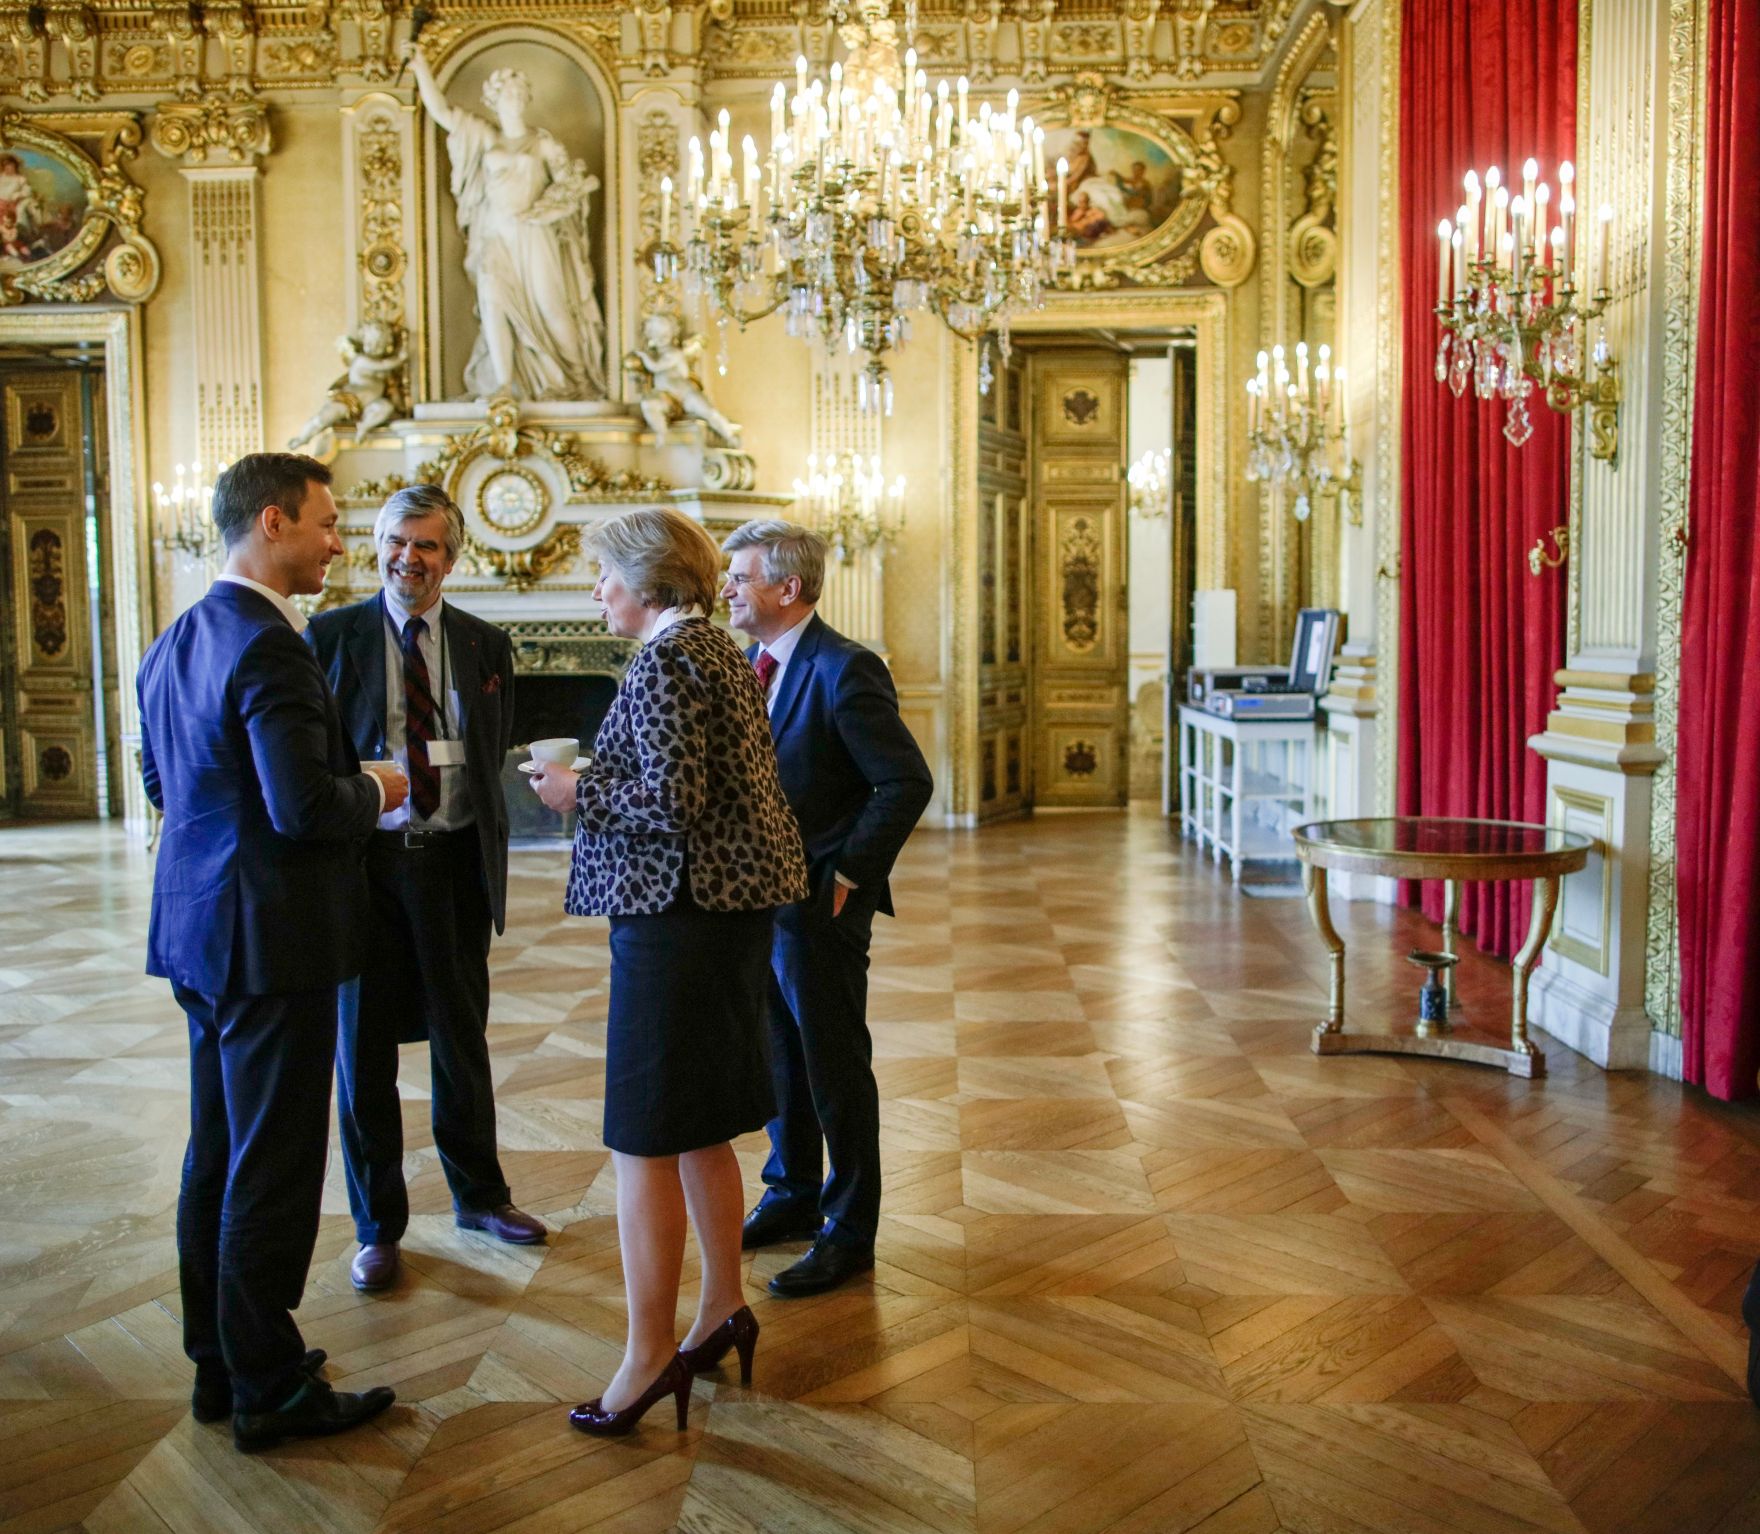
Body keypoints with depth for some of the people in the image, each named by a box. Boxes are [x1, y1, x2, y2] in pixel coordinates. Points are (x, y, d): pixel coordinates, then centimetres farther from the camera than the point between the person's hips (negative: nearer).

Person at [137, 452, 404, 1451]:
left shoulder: (176, 642, 11)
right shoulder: (271, 648, -20)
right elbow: (304, 809, -28)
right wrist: (374, 790, -7)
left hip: (202, 928, 10)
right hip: (272, 934, -10)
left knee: (218, 1154, 18)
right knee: (273, 1168, 2)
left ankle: (219, 1363, 31)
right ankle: (268, 1389, 15)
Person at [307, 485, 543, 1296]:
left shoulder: (485, 645, 7)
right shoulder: (331, 635, -1)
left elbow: (493, 755, 7)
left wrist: (488, 850, -6)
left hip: (453, 858, 2)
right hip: (362, 859, -2)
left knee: (462, 1036, 15)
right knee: (362, 1045, 7)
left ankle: (478, 1193, 34)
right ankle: (378, 1224, 23)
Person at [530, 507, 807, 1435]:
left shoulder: (664, 663, -14)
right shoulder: (717, 649, 15)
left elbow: (673, 800, -22)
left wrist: (577, 792, -8)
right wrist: (598, 779, 18)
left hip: (679, 912, -10)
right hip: (733, 905, 10)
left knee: (646, 1138, -2)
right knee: (701, 1128, 17)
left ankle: (649, 1354, 5)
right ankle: (723, 1309, 27)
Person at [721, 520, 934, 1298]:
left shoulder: (844, 669, -17)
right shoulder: (757, 664, 8)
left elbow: (907, 781, -19)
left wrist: (848, 875, -17)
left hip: (818, 908, -8)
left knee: (835, 1068, 4)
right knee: (779, 1058, 20)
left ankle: (850, 1233, 19)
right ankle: (792, 1196, 38)